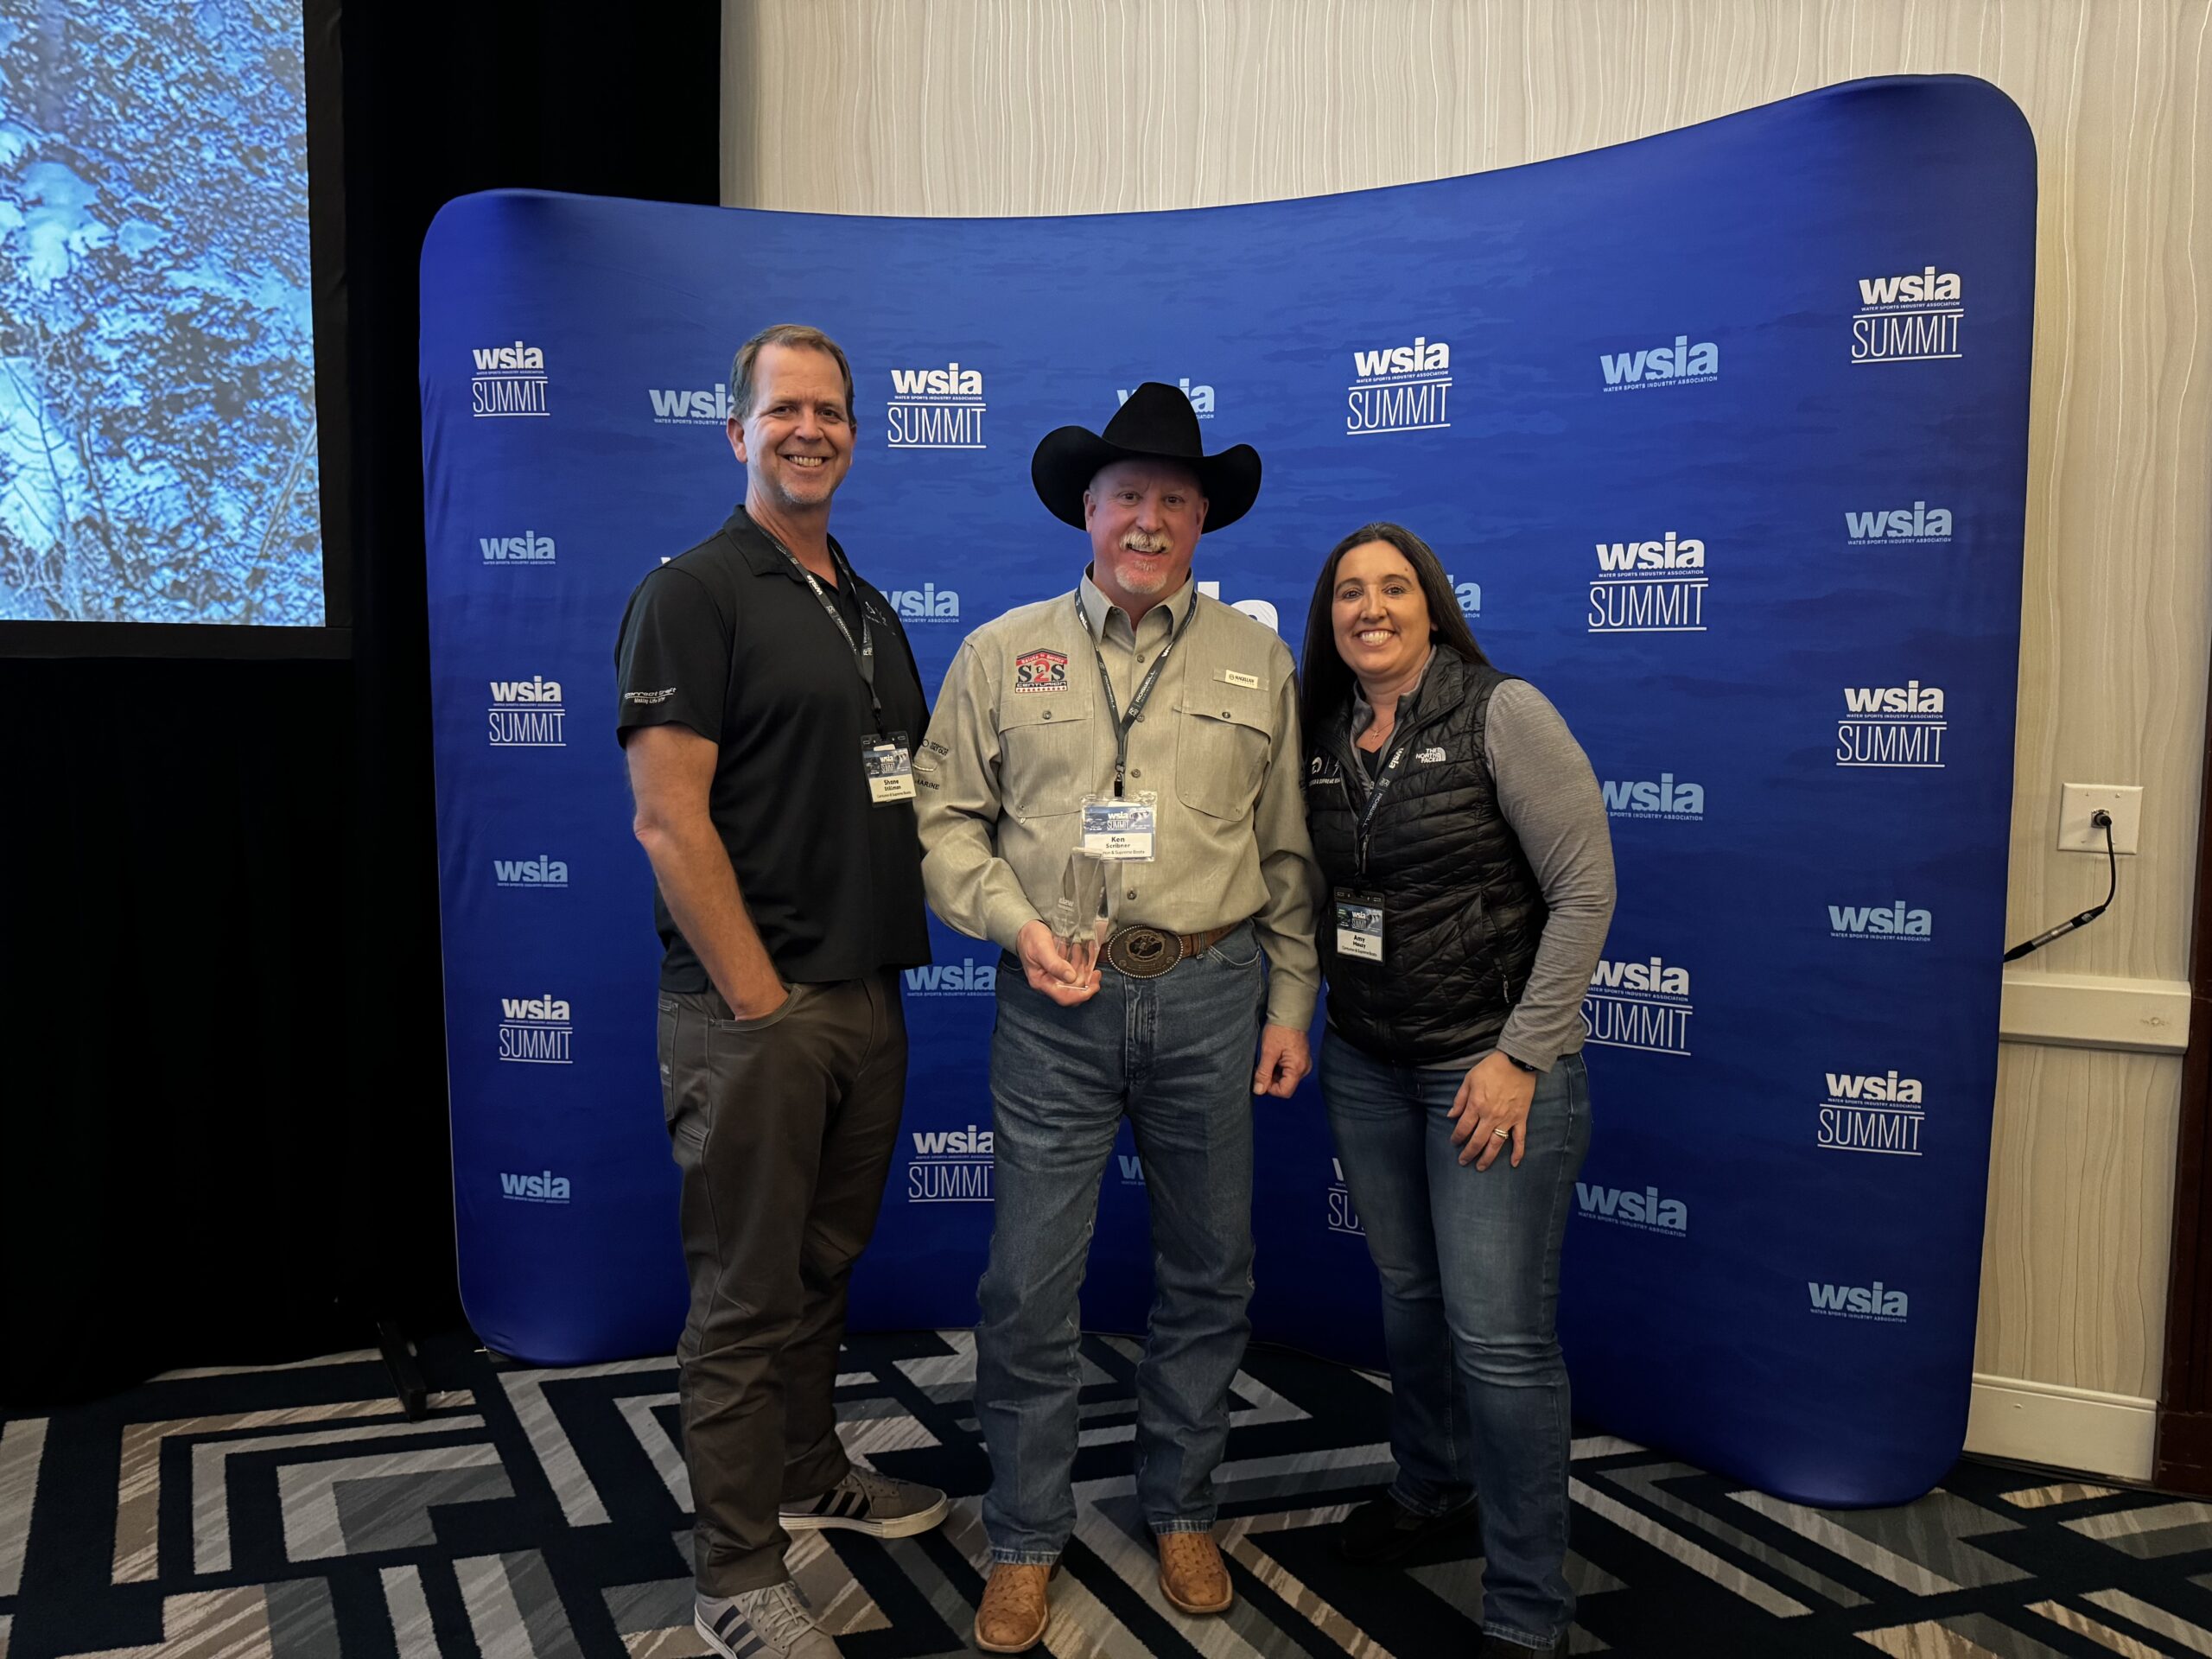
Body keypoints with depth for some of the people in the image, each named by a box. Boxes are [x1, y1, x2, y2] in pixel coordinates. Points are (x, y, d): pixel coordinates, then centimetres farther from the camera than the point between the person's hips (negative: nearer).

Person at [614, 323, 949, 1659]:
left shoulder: (872, 613, 15)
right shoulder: (695, 595, -9)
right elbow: (669, 817, -16)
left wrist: (903, 955, 10)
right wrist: (761, 997, -17)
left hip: (870, 996, 7)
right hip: (753, 1007, -7)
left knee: (827, 1261, 20)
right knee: (748, 1291, 2)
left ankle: (810, 1473, 38)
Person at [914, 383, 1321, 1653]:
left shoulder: (1257, 660, 8)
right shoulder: (1003, 653, 5)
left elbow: (1290, 852, 10)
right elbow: (946, 816, 4)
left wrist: (1292, 1003, 7)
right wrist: (1018, 925, -11)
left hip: (1211, 993, 2)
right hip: (1058, 1000, -1)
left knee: (1209, 1273, 11)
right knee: (1031, 1284, 1)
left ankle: (1183, 1511, 31)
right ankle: (1026, 1544, 19)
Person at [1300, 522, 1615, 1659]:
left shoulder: (1502, 714, -11)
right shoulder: (1325, 740, 6)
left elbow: (1585, 891, -13)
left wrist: (1519, 1057, -16)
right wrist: (1313, 1019, 4)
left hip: (1493, 1067, -5)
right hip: (1366, 1065, 6)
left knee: (1500, 1337, -4)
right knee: (1408, 1295, 18)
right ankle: (1430, 1488, 42)